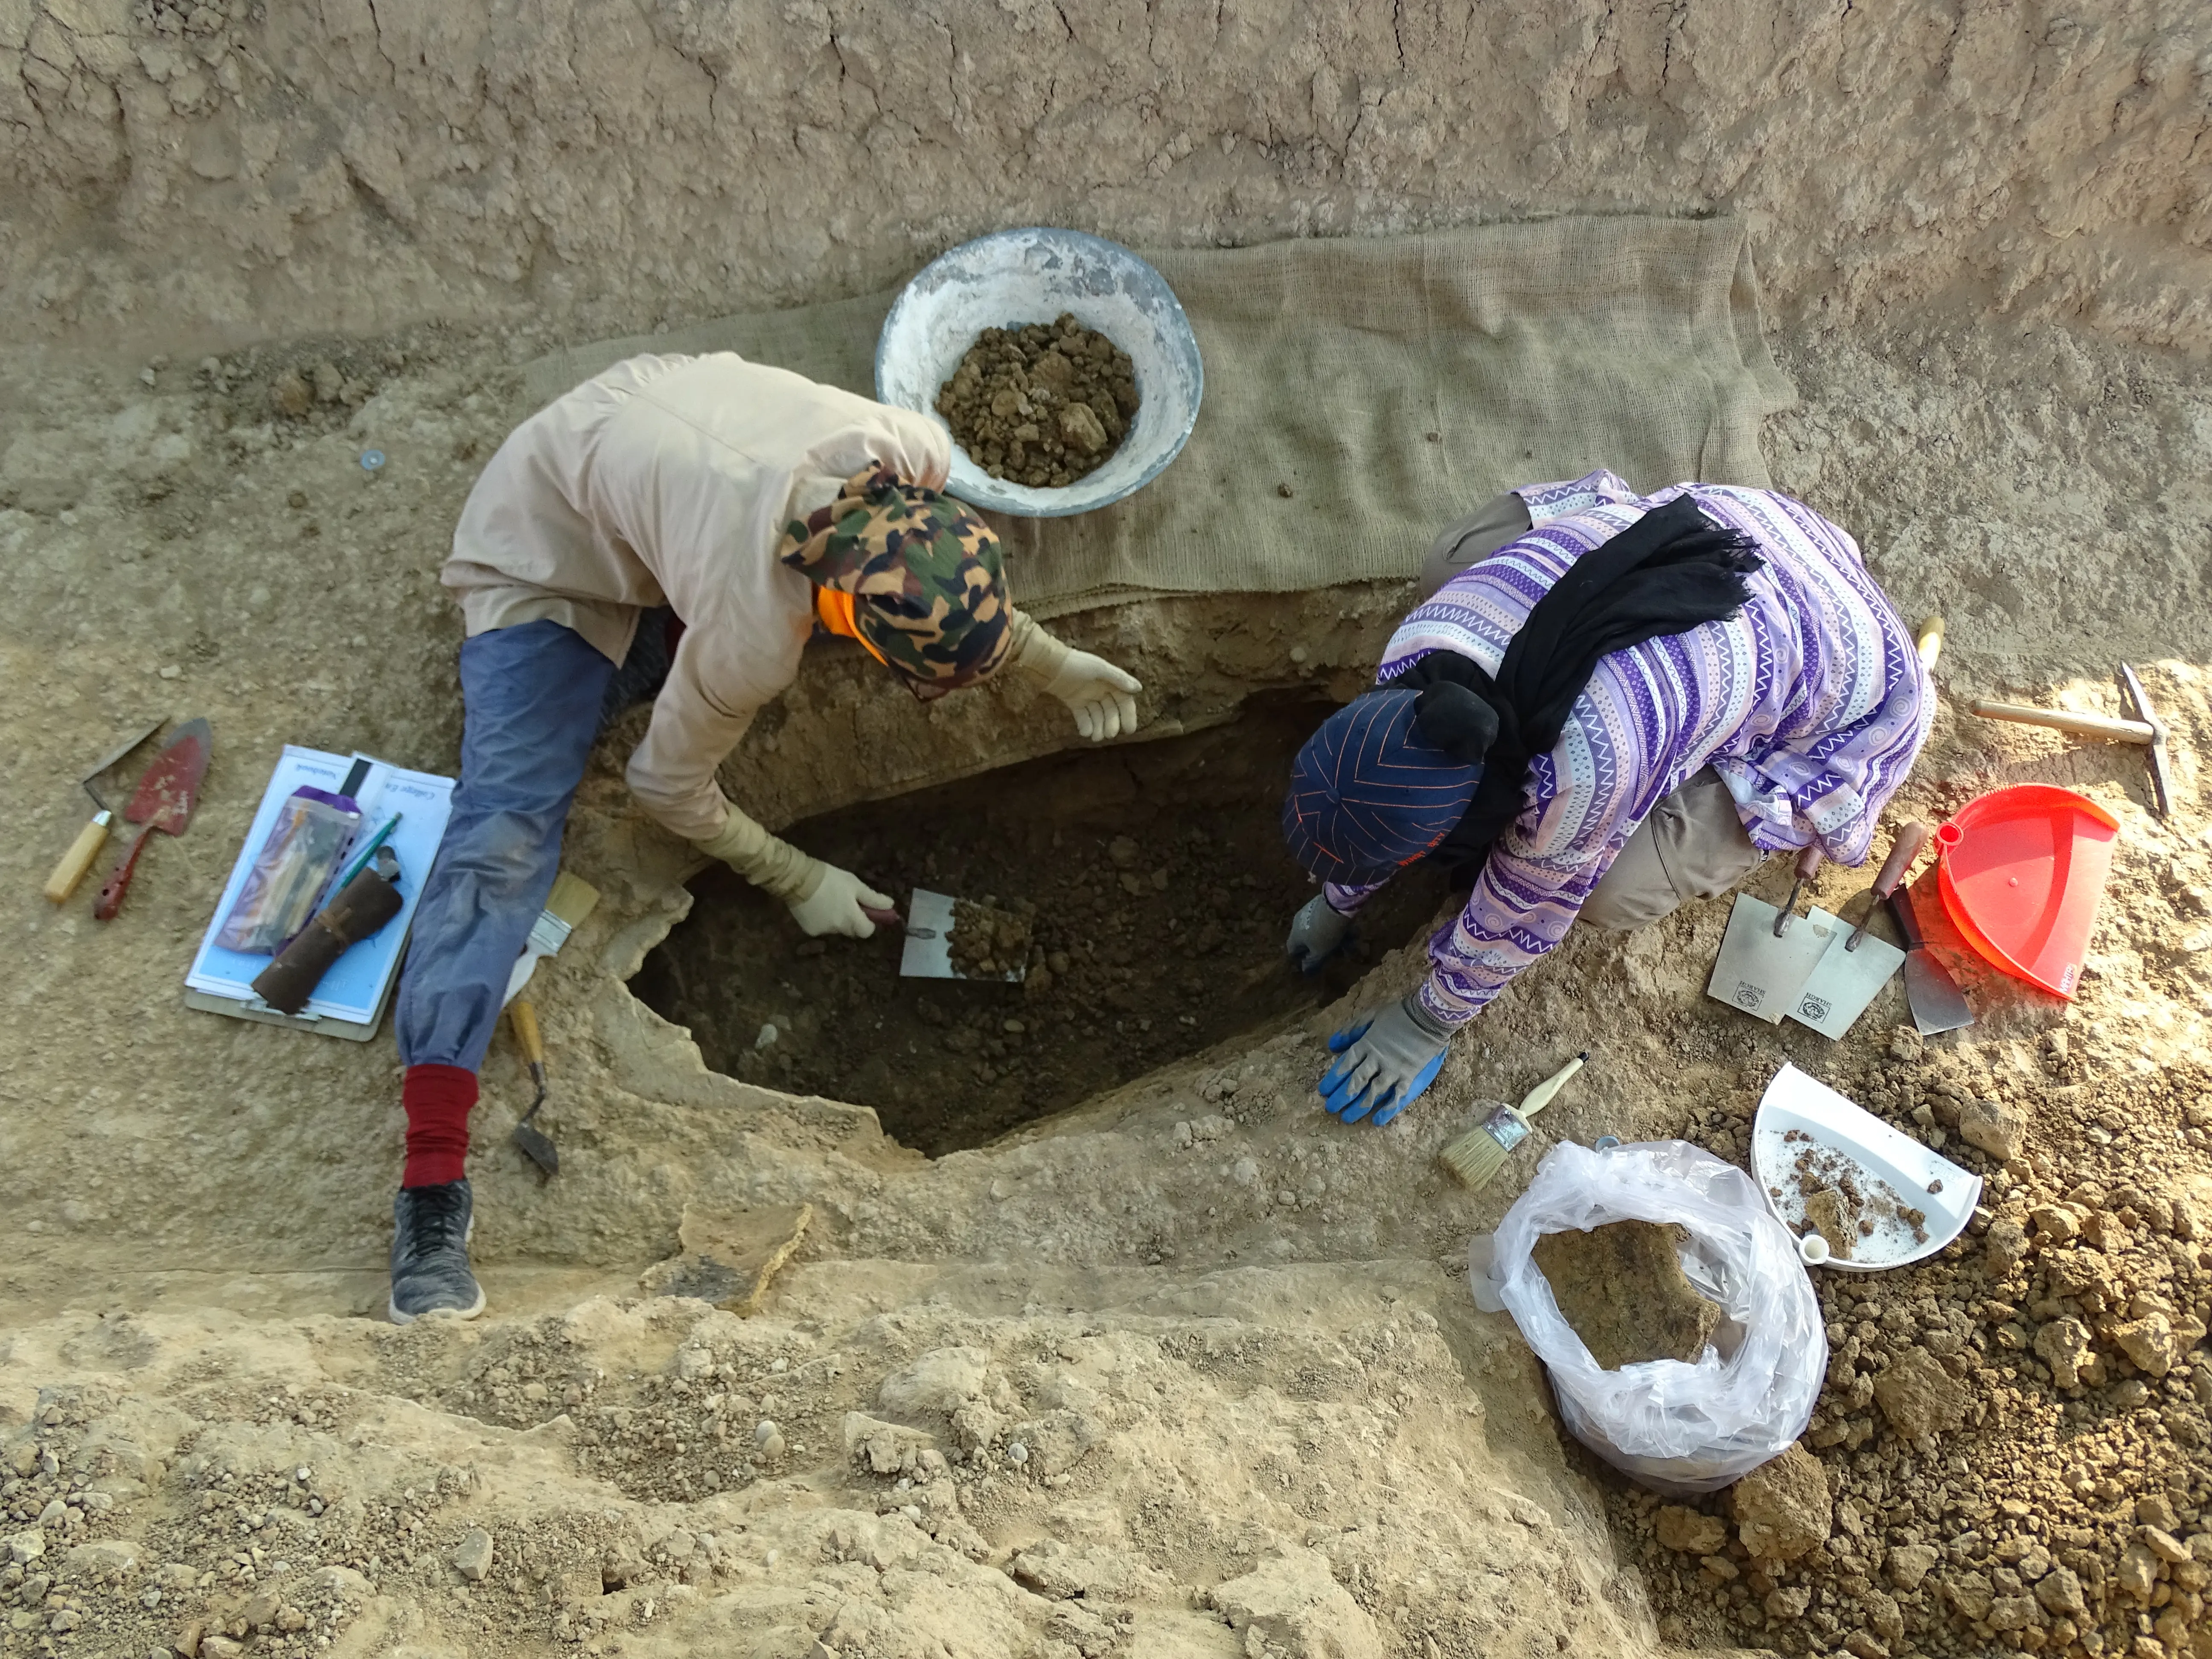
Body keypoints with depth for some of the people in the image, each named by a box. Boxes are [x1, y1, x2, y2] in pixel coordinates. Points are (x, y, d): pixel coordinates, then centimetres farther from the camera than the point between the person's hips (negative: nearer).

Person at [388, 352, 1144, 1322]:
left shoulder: (917, 460, -29)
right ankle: (432, 1187, -23)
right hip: (547, 546, -7)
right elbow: (667, 789, -21)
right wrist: (798, 882, -11)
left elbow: (952, 586, -2)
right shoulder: (752, 638, -41)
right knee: (507, 829, -22)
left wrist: (1054, 666, -3)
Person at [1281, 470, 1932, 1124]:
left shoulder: (1582, 776, -41)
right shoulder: (1420, 650, -23)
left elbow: (1524, 910, -20)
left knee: (1612, 893, -18)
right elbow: (1376, 762, 0)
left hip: (1840, 684, -5)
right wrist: (1336, 901, 14)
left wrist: (1426, 1026, -4)